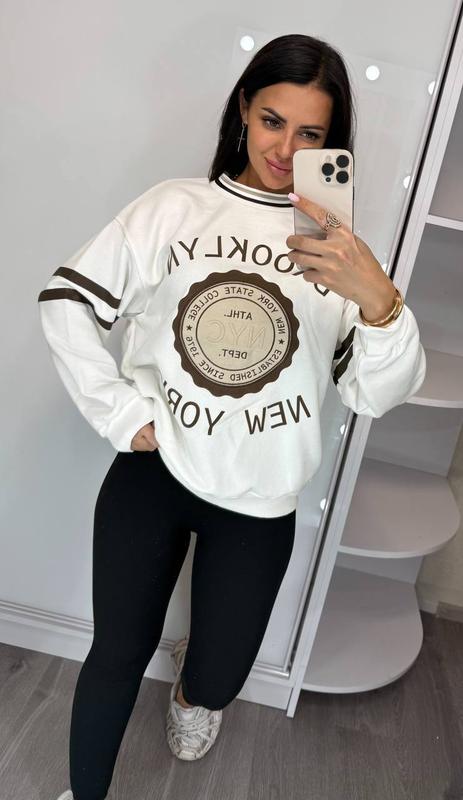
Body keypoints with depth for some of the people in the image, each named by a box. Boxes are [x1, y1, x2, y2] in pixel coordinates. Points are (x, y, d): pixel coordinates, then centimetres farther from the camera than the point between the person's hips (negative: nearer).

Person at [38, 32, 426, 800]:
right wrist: (123, 415, -7)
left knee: (220, 679, 16)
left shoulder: (340, 245, -2)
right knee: (118, 655, 11)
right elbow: (69, 299, 0)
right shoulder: (174, 206, -4)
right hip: (152, 473, 0)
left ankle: (192, 683, 57)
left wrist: (379, 299, -30)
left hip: (259, 503, 1)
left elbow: (379, 393, -10)